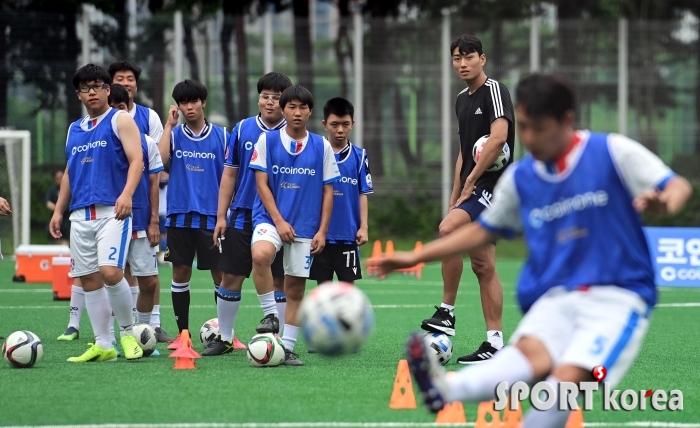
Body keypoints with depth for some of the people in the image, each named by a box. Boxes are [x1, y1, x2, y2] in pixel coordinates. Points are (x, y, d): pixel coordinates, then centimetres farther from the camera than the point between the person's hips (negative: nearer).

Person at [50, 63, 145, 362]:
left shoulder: (120, 121, 1)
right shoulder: (74, 130, 20)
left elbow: (136, 160, -8)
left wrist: (127, 194, -23)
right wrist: (59, 210, 18)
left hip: (112, 211, -6)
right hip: (80, 214, 6)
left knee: (110, 272, -20)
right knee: (89, 279, 3)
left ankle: (128, 333, -2)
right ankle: (102, 345, 8)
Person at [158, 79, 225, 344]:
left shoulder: (221, 135, 4)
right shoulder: (174, 134, 6)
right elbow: (160, 159, -13)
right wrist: (169, 124, -9)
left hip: (211, 216, -1)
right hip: (180, 215, 1)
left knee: (220, 273, -1)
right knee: (180, 272, 3)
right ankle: (183, 333, 11)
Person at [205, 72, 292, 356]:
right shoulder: (242, 129, 4)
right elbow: (229, 174, 7)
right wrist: (221, 216, 3)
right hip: (242, 216, 2)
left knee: (278, 280, 1)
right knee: (231, 278, 3)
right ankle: (224, 339, 16)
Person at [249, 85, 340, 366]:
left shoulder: (322, 146, 4)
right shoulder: (267, 140, 0)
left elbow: (328, 191, 6)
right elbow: (262, 184, -2)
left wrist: (322, 231, -2)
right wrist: (279, 221, -12)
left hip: (306, 226, 2)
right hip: (271, 218, -2)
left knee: (296, 288, 3)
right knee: (260, 255, -32)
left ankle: (287, 348, 10)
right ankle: (271, 317, -19)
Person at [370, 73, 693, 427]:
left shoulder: (613, 152, -2)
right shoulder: (520, 178, 11)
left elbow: (678, 187, -6)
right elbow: (483, 231, 24)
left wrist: (664, 203, -30)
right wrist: (415, 257, 19)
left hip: (616, 295, -3)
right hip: (553, 299, 3)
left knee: (568, 377, -30)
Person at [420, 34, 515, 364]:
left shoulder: (494, 90, -9)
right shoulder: (462, 100, 18)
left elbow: (498, 137, -22)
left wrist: (470, 181, -17)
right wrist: (455, 196, 19)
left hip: (492, 185, -10)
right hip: (473, 188, 10)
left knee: (448, 229, -29)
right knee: (483, 265, 7)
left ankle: (447, 312, -22)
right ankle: (494, 342, 7)